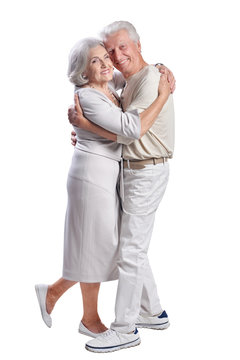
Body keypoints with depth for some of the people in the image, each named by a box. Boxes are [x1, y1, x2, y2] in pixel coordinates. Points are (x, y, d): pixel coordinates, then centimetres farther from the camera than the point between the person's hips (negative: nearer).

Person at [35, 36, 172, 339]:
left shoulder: (108, 91, 8)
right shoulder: (87, 98, -20)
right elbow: (133, 128, -29)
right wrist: (163, 95, -20)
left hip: (107, 175, 9)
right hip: (93, 175, -9)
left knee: (99, 246, 15)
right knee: (97, 246, 2)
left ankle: (52, 291, 28)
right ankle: (90, 320, 20)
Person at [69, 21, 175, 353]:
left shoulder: (151, 79, -17)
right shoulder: (129, 85, 16)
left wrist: (83, 121, -15)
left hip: (146, 173, -10)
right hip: (133, 172, 10)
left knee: (130, 252, -6)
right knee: (134, 247, 17)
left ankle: (124, 329, 5)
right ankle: (152, 313, 29)